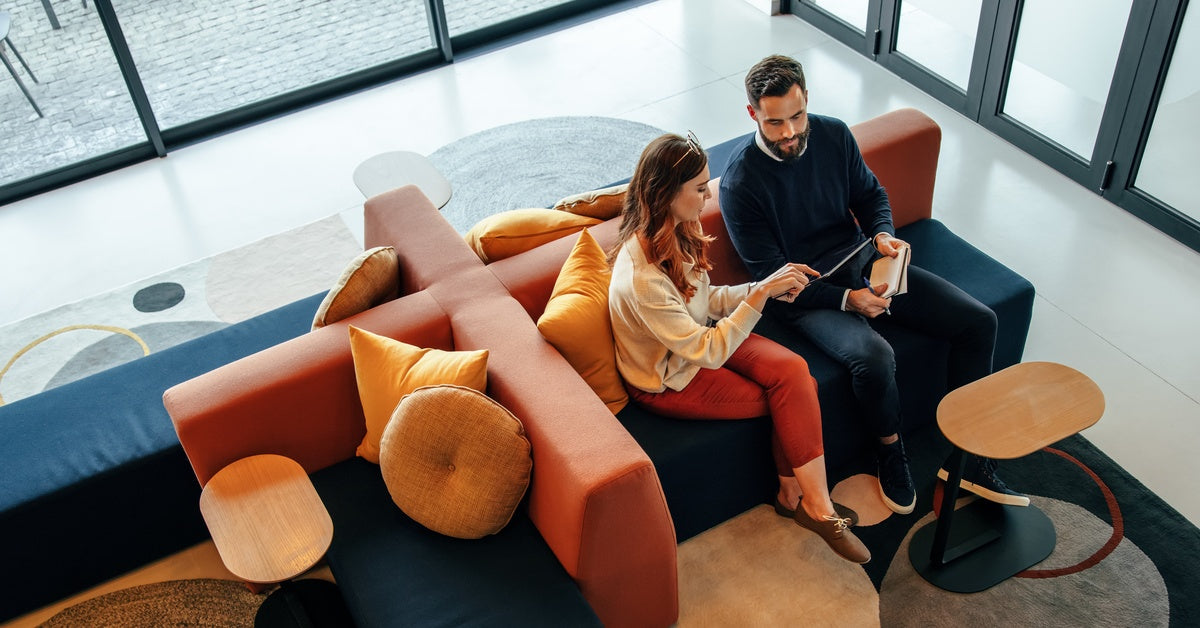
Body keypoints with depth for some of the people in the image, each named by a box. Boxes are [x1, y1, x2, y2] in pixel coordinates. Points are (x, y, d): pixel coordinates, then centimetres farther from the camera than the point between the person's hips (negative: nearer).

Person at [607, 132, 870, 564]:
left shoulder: (677, 231, -7)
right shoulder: (640, 278, -34)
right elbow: (708, 352, -30)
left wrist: (767, 287, -8)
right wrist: (761, 293, -32)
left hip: (700, 340, 7)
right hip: (670, 380, -7)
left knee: (794, 371, -16)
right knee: (795, 396, -11)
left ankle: (795, 495, -3)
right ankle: (814, 506, 8)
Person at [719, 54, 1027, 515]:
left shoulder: (833, 135, -3)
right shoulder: (740, 183, -19)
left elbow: (869, 193, 14)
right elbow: (772, 276, -17)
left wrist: (883, 233, -9)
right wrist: (847, 300, -23)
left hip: (862, 262, 7)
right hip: (804, 293, -6)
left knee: (978, 321, -5)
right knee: (874, 357, -35)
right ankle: (890, 452, -2)